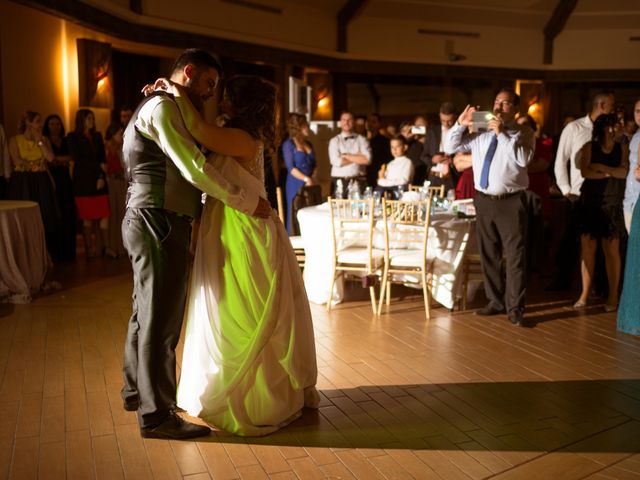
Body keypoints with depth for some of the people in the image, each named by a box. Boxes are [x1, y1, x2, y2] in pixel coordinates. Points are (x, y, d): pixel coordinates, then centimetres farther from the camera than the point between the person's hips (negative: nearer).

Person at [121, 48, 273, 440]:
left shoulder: (159, 107, 22)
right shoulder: (163, 108, -11)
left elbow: (184, 171, 18)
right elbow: (195, 169, -19)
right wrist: (248, 201, -14)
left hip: (150, 222, 11)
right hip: (158, 222, -11)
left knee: (147, 311, 19)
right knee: (162, 318, -4)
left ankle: (137, 390, 34)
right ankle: (157, 415, 6)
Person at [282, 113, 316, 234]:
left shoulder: (308, 144, 14)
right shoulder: (289, 144, -5)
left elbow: (314, 164, 16)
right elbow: (291, 168, -12)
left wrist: (312, 179, -1)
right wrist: (306, 179, -16)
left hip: (310, 185, 6)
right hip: (296, 185, -6)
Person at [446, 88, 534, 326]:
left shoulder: (523, 132, -1)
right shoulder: (480, 133, 11)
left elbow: (523, 159, -19)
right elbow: (450, 147, 9)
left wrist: (502, 134, -20)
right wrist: (460, 125, -6)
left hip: (511, 202, -4)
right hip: (484, 200, 5)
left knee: (515, 255, -2)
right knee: (488, 254, 12)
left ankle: (514, 307, 7)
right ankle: (495, 301, 26)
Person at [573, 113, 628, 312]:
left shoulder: (622, 149, 7)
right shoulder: (590, 147, 3)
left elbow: (625, 171, -7)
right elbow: (585, 172, -10)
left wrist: (602, 168, -13)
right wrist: (611, 173, -6)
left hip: (613, 205, 1)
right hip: (590, 203, 0)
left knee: (612, 250, 0)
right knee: (587, 248, 0)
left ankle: (613, 296, 7)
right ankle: (585, 293, 8)